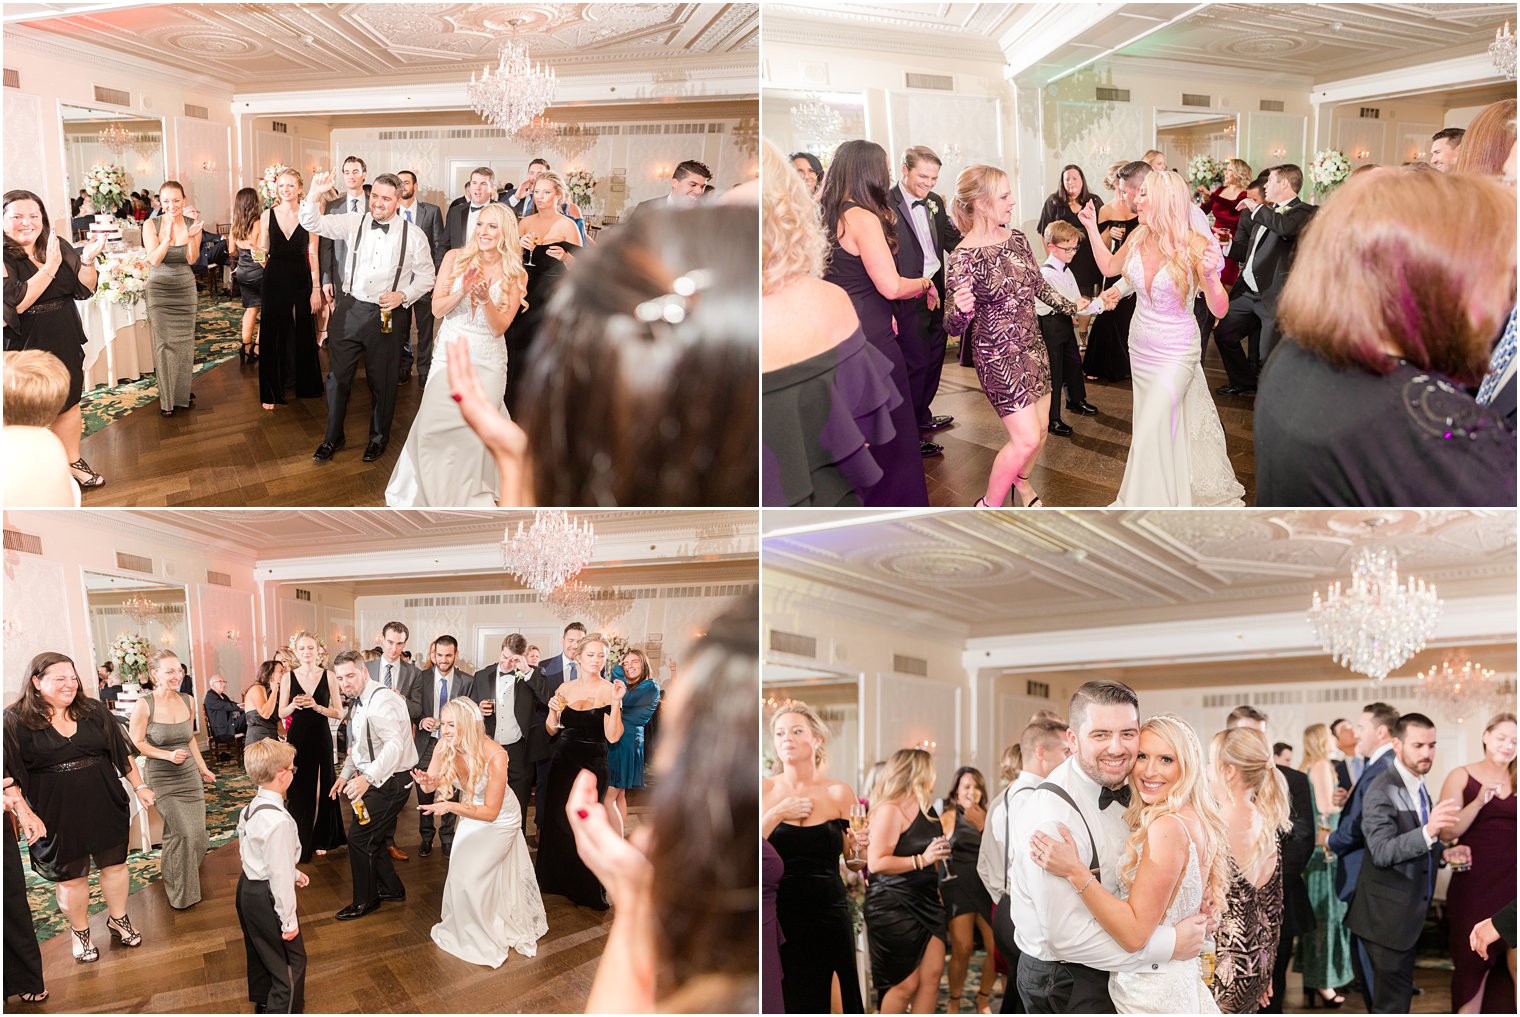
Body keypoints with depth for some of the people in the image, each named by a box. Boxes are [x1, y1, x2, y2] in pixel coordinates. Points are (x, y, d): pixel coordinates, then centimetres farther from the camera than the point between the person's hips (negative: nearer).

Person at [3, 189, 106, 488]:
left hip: (65, 345, 6)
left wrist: (87, 260, -18)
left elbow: (85, 290, 1)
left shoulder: (59, 246, 2)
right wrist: (50, 267, -28)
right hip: (24, 348, -6)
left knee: (69, 404, 17)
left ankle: (72, 462, 35)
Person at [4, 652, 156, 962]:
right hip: (57, 814, -3)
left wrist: (139, 786, 8)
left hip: (104, 805, 3)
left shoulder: (92, 710, 1)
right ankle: (79, 932, 32)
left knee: (115, 864, 13)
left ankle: (118, 919, 36)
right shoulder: (15, 721, -10)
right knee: (71, 875, 10)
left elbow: (122, 751, 8)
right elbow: (9, 774, -12)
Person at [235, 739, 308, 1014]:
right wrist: (288, 919, -17)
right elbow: (279, 874, -26)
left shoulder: (250, 808, -1)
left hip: (247, 886, 10)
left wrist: (293, 873, 21)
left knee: (260, 952, 29)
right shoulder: (278, 820, -30)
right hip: (267, 897, -10)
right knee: (291, 962, 5)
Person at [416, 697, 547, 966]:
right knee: (459, 872, 13)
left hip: (500, 821, -5)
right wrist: (425, 782, -33)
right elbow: (430, 785, -9)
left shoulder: (495, 756, -37)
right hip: (470, 815, 5)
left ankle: (481, 938, 17)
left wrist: (452, 807, -42)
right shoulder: (445, 747, -24)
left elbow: (491, 812, -31)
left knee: (472, 876, -8)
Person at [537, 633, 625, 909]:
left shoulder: (609, 690, -9)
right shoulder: (565, 689, 4)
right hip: (563, 760, 4)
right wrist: (553, 711, -11)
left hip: (592, 764, -4)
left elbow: (613, 736, -17)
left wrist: (616, 703, -28)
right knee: (556, 819, 11)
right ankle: (558, 878, 32)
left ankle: (587, 888, 18)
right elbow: (552, 730, 8)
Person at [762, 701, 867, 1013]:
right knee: (783, 1002, 4)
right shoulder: (764, 791, 1)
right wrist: (777, 814, -13)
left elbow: (852, 860, 12)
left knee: (837, 999, 3)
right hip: (779, 917, 0)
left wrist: (858, 846, -9)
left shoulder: (838, 793, 2)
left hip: (829, 916, 1)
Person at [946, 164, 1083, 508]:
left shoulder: (1016, 239, 0)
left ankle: (1022, 482, 44)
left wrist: (1071, 305, 20)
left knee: (1041, 428, 14)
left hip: (1032, 347, 7)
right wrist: (961, 311, -40)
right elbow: (954, 326, -19)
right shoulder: (964, 258, -20)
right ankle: (988, 507, 10)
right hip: (998, 357, -7)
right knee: (1026, 438, -10)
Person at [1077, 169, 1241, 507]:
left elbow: (1219, 309, -20)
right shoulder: (1138, 238, -5)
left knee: (1151, 429, -9)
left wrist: (1211, 274, -38)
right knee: (1160, 423, 19)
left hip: (1175, 352, -6)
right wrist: (1092, 228, 7)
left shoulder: (1195, 245, -20)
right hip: (1140, 348, 6)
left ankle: (1145, 502, 6)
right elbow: (1109, 266, 16)